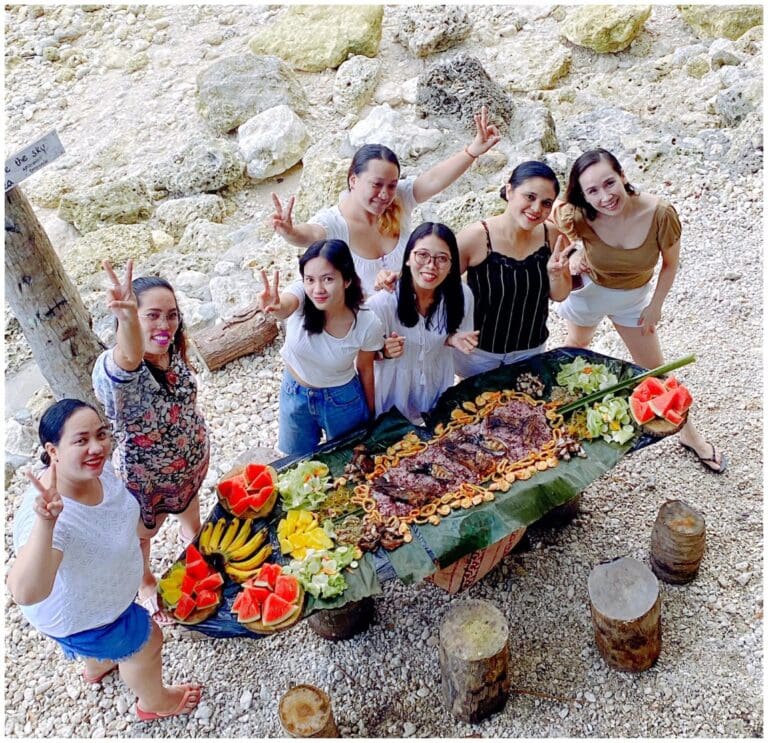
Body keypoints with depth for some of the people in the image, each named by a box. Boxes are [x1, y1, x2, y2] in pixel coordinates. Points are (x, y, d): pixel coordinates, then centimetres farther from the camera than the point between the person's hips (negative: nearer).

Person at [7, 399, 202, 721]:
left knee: (107, 639, 37)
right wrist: (45, 522, -71)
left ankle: (97, 667, 73)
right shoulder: (46, 516, -46)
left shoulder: (96, 468, -22)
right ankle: (154, 702, 52)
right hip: (77, 615, -7)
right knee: (146, 644, 18)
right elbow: (25, 593, -59)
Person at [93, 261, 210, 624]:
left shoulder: (173, 349, -18)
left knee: (190, 512, 34)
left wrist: (198, 440, 13)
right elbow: (130, 360, -65)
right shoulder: (113, 368, -38)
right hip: (146, 478, -5)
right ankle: (145, 584, 57)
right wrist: (128, 320, -86)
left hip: (191, 461, 6)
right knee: (142, 534, 25)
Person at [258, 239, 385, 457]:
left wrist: (370, 415, 4)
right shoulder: (301, 294, -27)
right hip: (294, 395, 2)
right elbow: (285, 305, -52)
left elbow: (365, 369, -10)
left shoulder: (368, 324, -28)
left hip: (343, 400, -1)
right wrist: (274, 306, -76)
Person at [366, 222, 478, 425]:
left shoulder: (462, 295, -20)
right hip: (395, 390, -3)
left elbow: (457, 335, 0)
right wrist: (385, 351, -37)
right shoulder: (381, 302, -30)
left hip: (438, 384, 3)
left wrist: (454, 339, -23)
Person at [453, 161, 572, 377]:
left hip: (530, 350, 3)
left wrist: (555, 274, -21)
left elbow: (560, 295, -1)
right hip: (477, 351, -3)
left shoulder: (552, 237, -12)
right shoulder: (476, 236, -24)